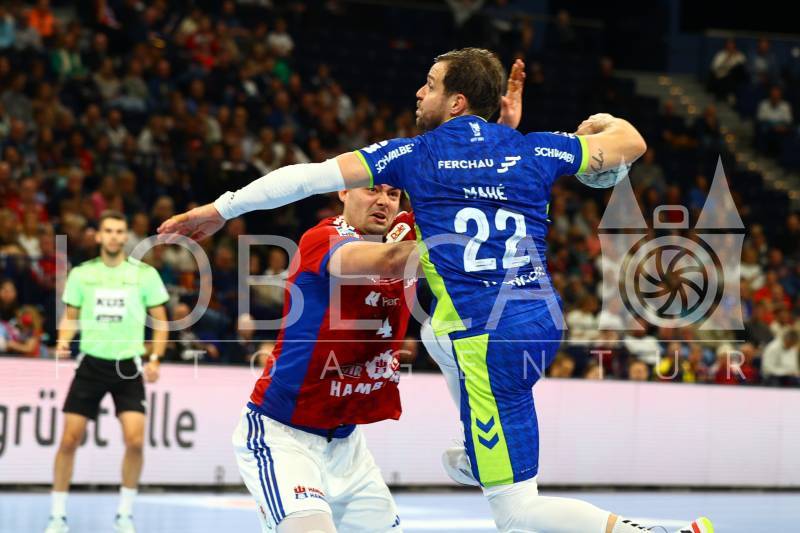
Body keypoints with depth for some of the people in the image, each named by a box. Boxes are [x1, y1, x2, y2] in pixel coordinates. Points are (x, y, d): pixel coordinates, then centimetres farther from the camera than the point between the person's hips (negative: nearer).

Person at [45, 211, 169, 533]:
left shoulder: (145, 274, 0)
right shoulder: (81, 273, 3)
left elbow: (160, 321, 6)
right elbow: (70, 316, 11)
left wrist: (154, 359, -6)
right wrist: (63, 340, -10)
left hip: (129, 366, -1)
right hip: (91, 363, 1)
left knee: (135, 440, -13)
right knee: (69, 439, -4)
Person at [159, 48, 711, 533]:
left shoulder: (416, 155, -2)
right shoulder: (536, 150, 7)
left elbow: (311, 177, -2)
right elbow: (632, 142, 19)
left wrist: (220, 209, 4)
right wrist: (603, 121, 42)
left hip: (493, 345, -6)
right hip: (544, 322, 7)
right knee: (439, 331, 37)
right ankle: (479, 459, 40)